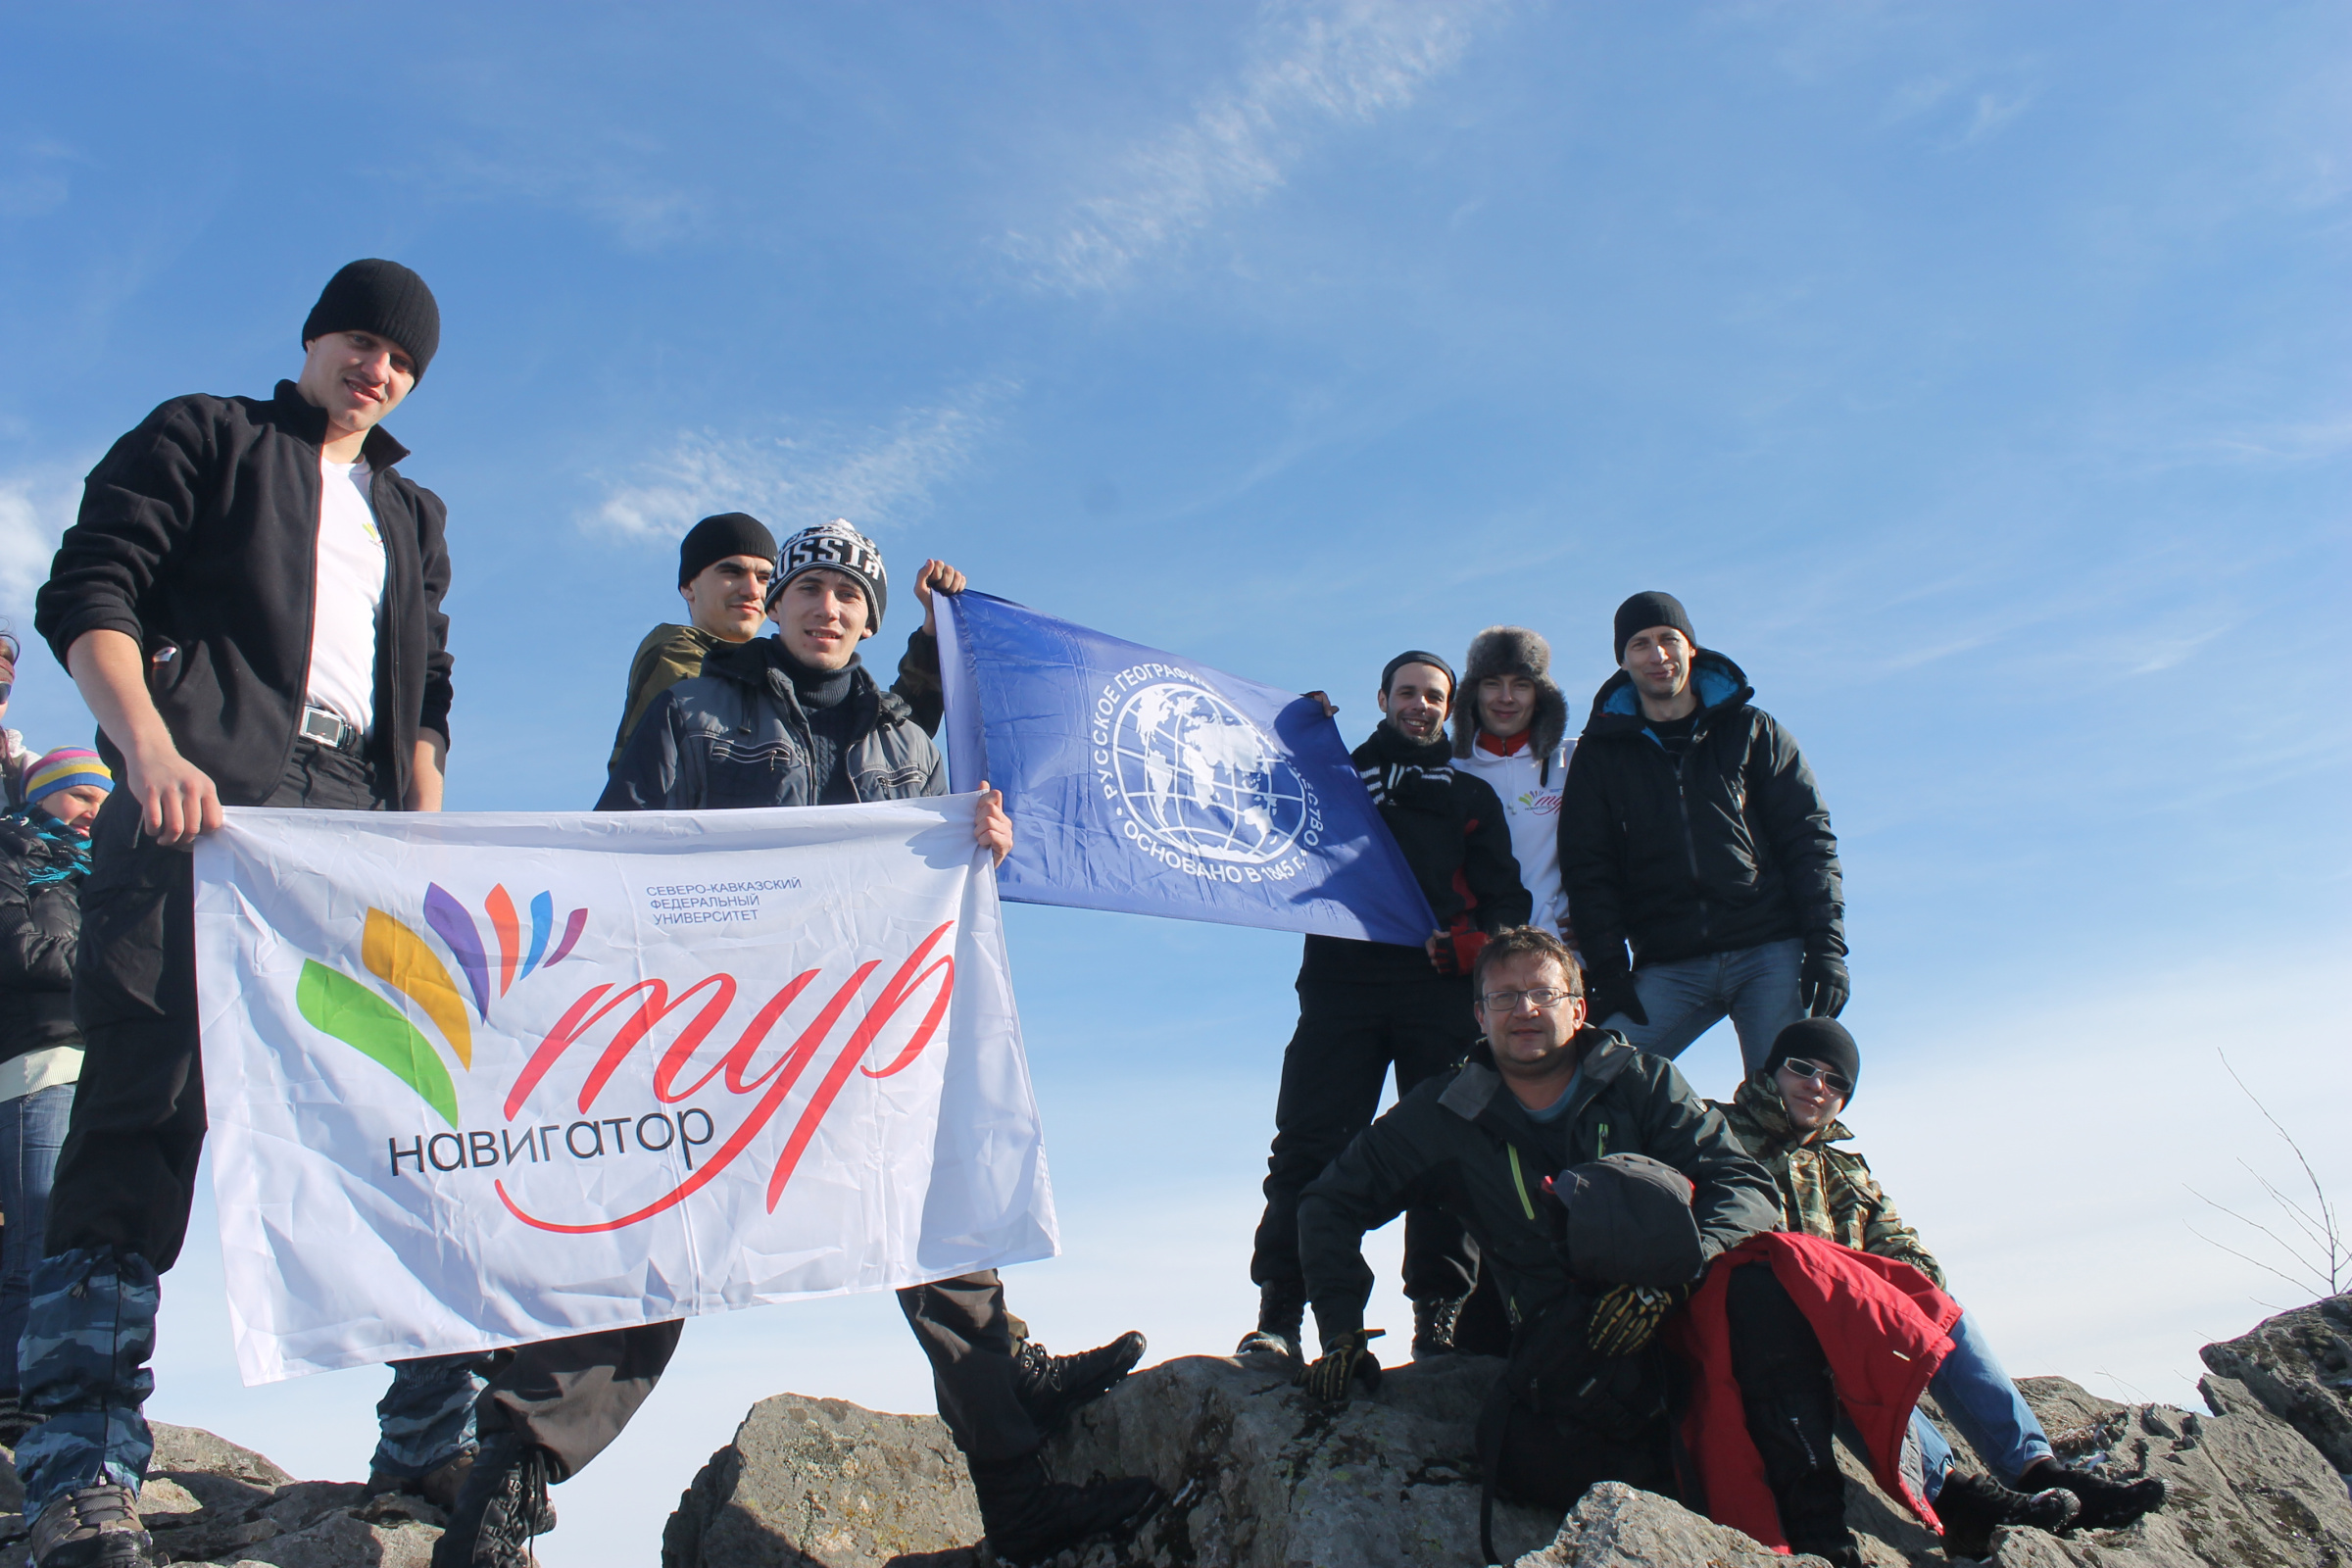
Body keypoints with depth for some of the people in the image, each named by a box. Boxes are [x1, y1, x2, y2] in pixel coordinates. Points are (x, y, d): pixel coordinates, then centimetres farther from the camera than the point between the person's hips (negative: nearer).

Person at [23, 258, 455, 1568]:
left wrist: (426, 834, 8)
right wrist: (151, 749, -15)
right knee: (146, 1107, -12)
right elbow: (87, 593, 1)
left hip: (359, 821, 5)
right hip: (199, 805, -4)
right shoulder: (203, 438, 15)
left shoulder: (414, 516, 29)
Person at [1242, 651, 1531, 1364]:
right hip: (1342, 978, 0)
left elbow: (1504, 896, 14)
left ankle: (1438, 1318, -5)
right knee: (1308, 1141, -10)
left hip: (1441, 989, 1)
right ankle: (1278, 1315, -12)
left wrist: (1470, 942, -8)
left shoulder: (1471, 796, 26)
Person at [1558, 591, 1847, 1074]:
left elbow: (1809, 839, 6)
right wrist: (1607, 968, -4)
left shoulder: (1752, 731, 10)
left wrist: (1827, 946, -6)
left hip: (1772, 952, -1)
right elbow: (1587, 869, 7)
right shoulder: (1601, 753, 12)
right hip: (1669, 968, 1)